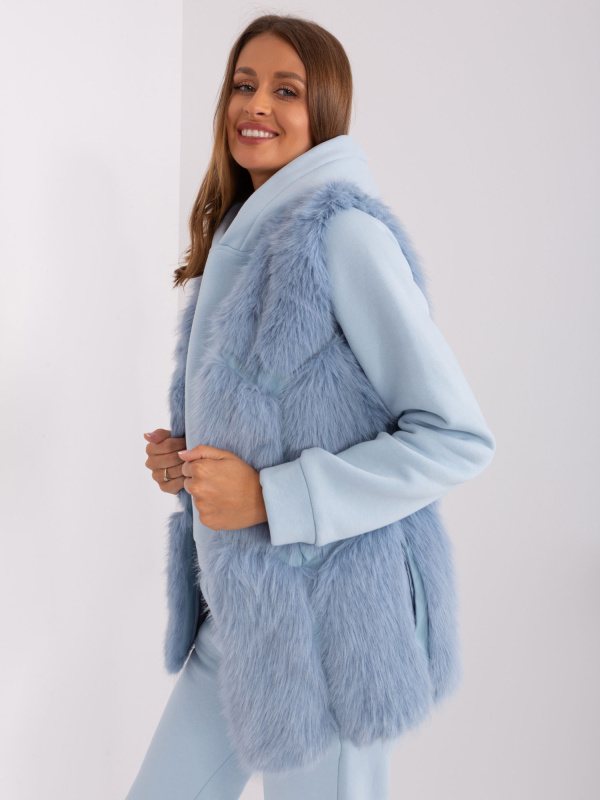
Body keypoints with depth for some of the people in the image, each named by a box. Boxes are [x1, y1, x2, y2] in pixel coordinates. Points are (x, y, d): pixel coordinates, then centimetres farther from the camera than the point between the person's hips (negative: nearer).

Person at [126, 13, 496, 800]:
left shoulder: (344, 230, -15)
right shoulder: (239, 238, 12)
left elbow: (457, 436, -18)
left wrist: (271, 497, -20)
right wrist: (184, 456, 3)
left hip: (329, 612, -8)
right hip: (239, 614, 8)